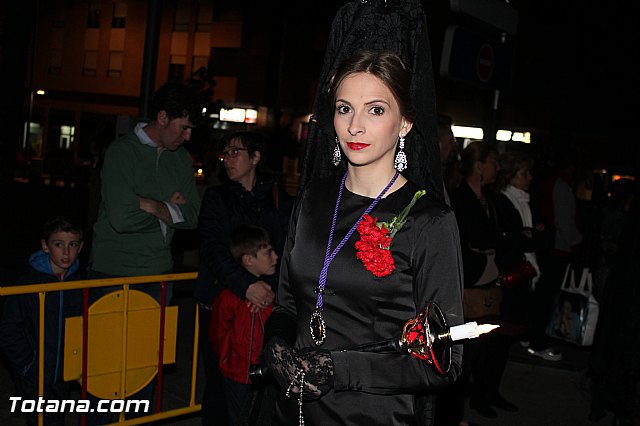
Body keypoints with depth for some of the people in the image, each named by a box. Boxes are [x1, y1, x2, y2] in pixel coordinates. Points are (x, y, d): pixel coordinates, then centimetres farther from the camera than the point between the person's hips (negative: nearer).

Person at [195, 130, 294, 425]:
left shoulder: (281, 201, 9)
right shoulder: (216, 198, 8)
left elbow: (288, 252, 0)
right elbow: (212, 248, -5)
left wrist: (271, 287, -19)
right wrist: (246, 285, -20)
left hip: (265, 303, 0)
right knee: (218, 381, 2)